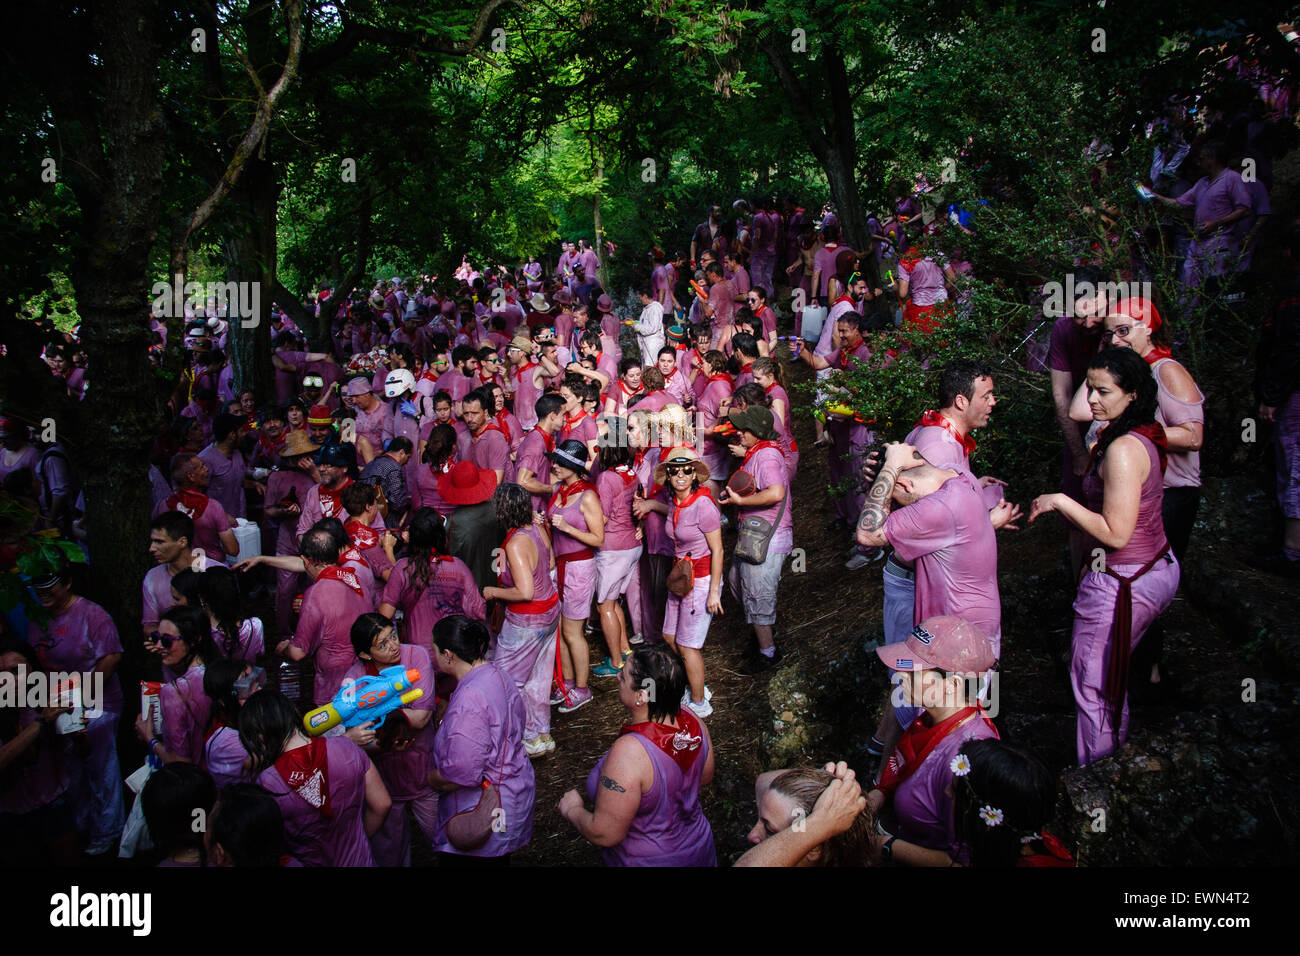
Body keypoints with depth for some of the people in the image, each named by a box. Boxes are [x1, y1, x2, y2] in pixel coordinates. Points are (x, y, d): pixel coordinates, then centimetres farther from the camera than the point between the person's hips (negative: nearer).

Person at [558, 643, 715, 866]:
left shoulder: (628, 753, -33)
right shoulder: (692, 722, -13)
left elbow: (605, 834, -26)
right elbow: (705, 777, 5)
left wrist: (572, 810, -9)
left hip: (648, 860, -7)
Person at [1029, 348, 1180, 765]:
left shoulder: (1122, 449, -25)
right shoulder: (1145, 436, 5)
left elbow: (1116, 533, -25)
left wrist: (1060, 501, -19)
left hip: (1124, 583, -10)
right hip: (1158, 569, 10)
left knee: (1091, 683, 5)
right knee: (1113, 674, 24)